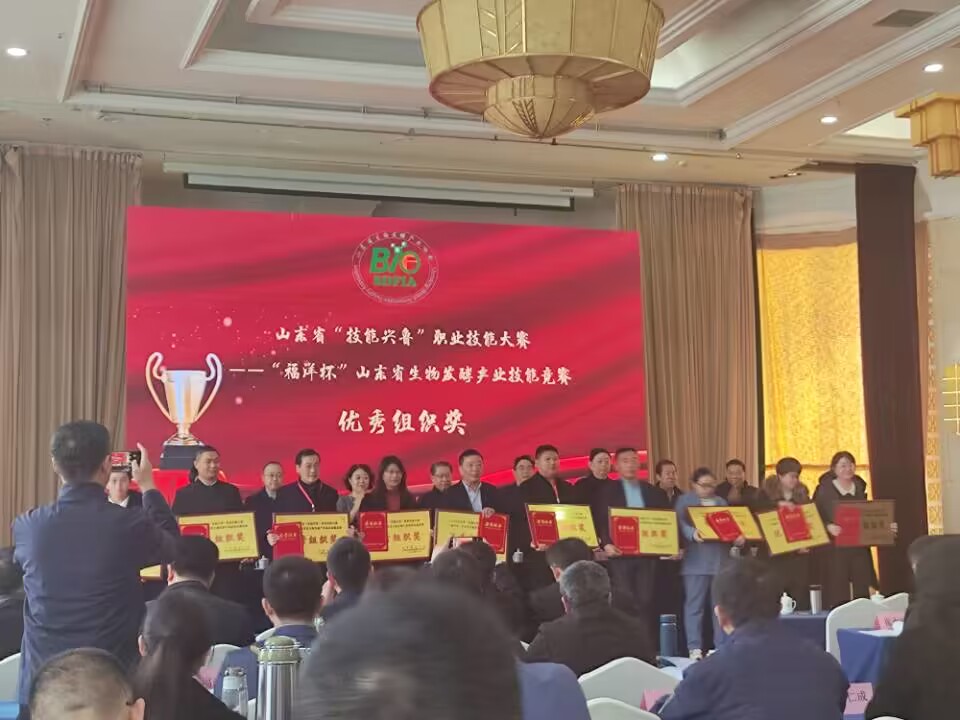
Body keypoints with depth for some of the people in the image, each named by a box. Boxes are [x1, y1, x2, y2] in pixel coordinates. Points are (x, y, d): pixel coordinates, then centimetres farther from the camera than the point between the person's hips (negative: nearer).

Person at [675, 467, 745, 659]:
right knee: (694, 606, -5)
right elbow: (681, 523, -10)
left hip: (721, 561, 5)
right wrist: (693, 533, -31)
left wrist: (739, 537, -9)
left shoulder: (721, 502, 21)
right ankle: (695, 648, -3)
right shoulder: (685, 501, 5)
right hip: (696, 562, -5)